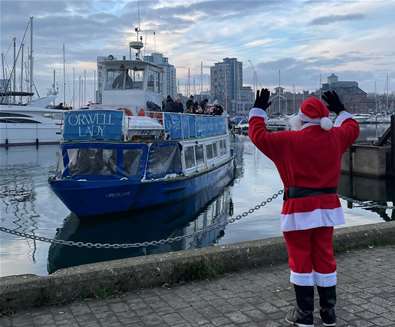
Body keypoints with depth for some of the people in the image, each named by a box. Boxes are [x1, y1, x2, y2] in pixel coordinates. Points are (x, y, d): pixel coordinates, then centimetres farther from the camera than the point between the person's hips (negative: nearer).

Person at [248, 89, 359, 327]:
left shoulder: (290, 140, -12)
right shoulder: (335, 137, 3)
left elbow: (259, 136, -7)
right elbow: (353, 128, 25)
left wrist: (259, 110, 5)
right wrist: (341, 111, 36)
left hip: (299, 209, -5)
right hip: (327, 206, 5)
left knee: (301, 260, 5)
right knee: (325, 258, 13)